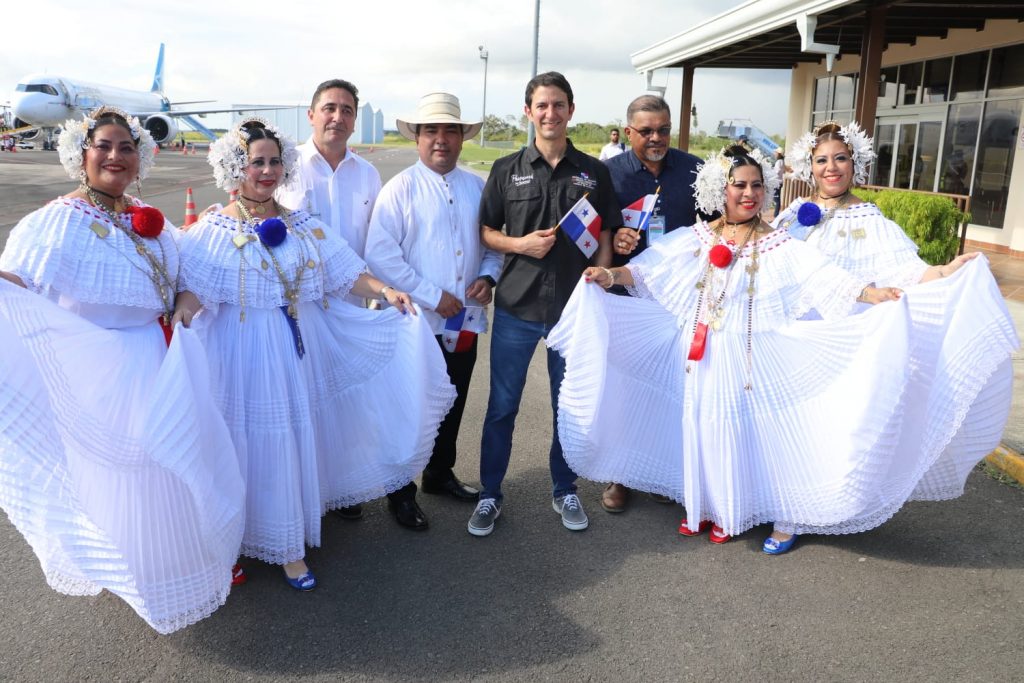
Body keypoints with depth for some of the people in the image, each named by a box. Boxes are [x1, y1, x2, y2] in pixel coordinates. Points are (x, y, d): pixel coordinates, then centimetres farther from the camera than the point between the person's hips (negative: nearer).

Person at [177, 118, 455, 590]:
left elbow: (345, 272, 3)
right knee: (260, 446, 1)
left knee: (300, 439, 13)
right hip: (247, 352, -4)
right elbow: (194, 288, -15)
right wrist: (183, 310, -36)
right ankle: (279, 540, 18)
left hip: (301, 348, 5)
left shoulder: (304, 226, 7)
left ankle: (292, 547, 32)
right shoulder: (212, 231, -5)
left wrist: (384, 290, -12)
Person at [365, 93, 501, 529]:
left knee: (453, 405, 18)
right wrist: (432, 296, -18)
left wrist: (488, 276, -6)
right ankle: (402, 492, 24)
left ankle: (440, 474, 39)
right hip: (417, 321, -5)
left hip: (465, 321, 5)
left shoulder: (477, 187, 9)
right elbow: (380, 255, -15)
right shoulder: (400, 189, -7)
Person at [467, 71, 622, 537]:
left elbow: (604, 239, 7)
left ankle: (565, 492, 31)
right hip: (516, 306, -1)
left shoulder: (593, 172, 4)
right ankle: (490, 495, 23)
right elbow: (486, 232, 6)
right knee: (502, 406, 6)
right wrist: (520, 244, -13)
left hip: (574, 306, 1)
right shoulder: (507, 170, 2)